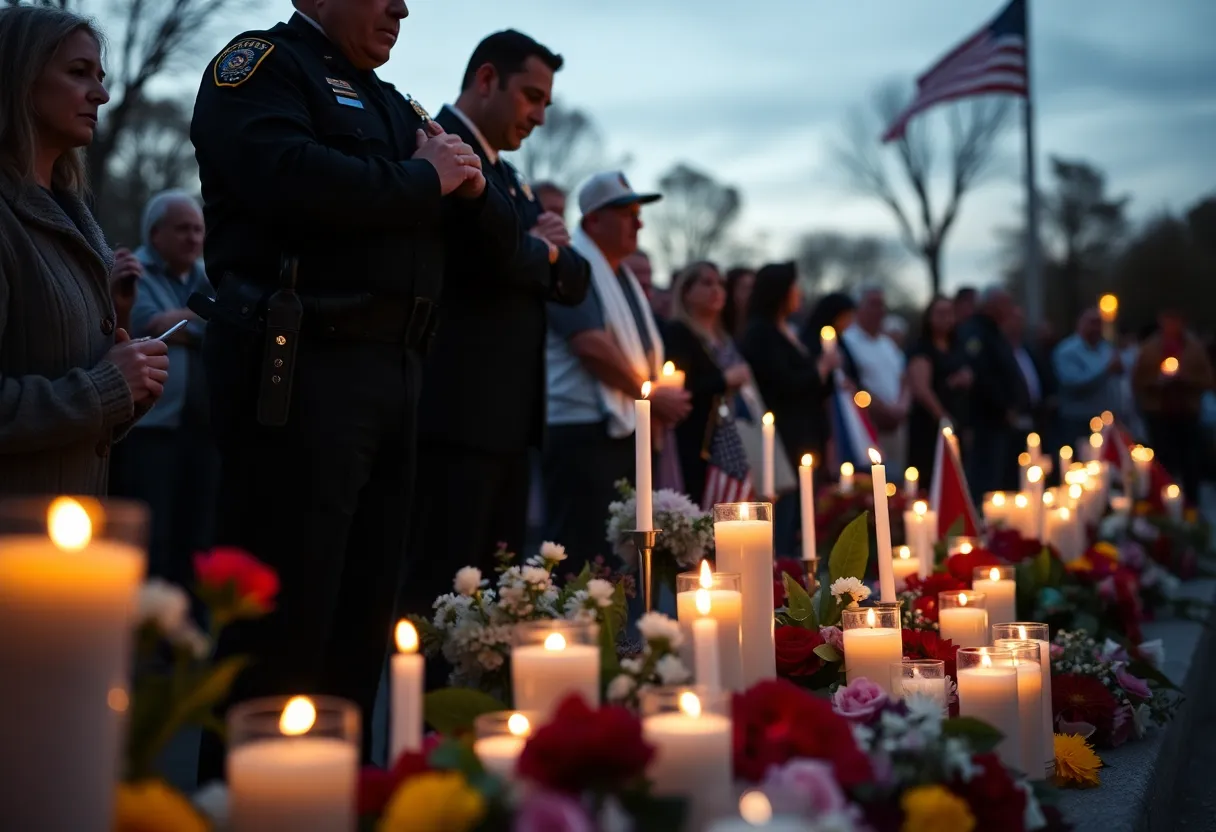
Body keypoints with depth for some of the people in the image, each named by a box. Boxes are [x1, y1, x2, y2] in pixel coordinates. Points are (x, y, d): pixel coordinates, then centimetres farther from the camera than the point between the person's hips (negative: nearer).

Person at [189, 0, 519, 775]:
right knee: (286, 626, -6)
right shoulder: (261, 65, 1)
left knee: (364, 621, 12)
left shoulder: (394, 105, 24)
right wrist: (422, 180, -7)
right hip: (300, 369, -8)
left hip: (395, 374, 8)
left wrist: (469, 183, 0)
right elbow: (291, 179, -22)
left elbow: (504, 235, 23)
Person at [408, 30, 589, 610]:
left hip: (510, 414, 9)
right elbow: (489, 251, -22)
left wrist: (546, 248, -3)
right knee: (437, 589, -7)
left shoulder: (508, 176, 23)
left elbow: (573, 283, 19)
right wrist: (543, 247, -1)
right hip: (456, 410, -9)